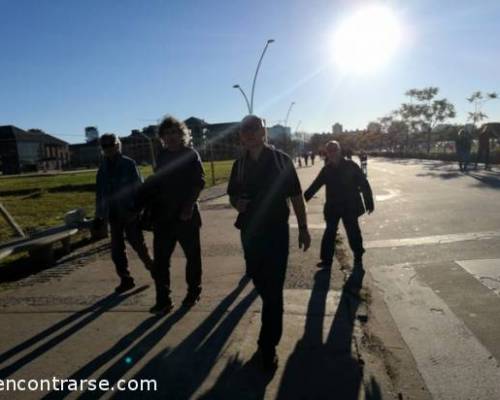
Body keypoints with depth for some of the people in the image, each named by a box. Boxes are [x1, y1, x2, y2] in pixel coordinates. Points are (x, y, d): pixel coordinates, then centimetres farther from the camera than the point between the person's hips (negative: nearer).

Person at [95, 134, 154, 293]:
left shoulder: (129, 164, -5)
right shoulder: (103, 168, 8)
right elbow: (99, 193, 13)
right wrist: (99, 214, 12)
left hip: (130, 214, -5)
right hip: (113, 215, 5)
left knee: (137, 243, 3)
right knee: (117, 250, 7)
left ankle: (149, 264, 31)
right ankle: (125, 279, 18)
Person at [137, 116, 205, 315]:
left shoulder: (191, 154, -2)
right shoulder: (162, 156, 11)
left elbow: (199, 182, -10)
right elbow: (156, 182, 14)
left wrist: (189, 205, -20)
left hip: (186, 214, -4)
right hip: (163, 215, 4)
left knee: (192, 255, 9)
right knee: (160, 259, 0)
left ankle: (193, 292, 27)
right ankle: (163, 301, 8)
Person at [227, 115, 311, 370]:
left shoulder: (280, 160, -5)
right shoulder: (239, 164, 4)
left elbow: (296, 196, -2)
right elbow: (232, 194, 16)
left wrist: (303, 228, -2)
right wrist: (237, 203, -8)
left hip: (277, 230, -4)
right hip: (250, 231, 4)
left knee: (273, 289, -3)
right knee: (259, 281, 18)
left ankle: (268, 346, 9)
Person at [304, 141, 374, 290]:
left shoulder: (350, 166, -11)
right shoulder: (327, 169, 1)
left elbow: (364, 184, -8)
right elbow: (315, 185, 7)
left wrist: (369, 203, -8)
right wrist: (303, 198, 2)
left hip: (349, 206, -4)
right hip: (332, 207, 4)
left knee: (353, 234, 4)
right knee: (329, 233, 10)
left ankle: (358, 259, 24)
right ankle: (327, 259, 22)